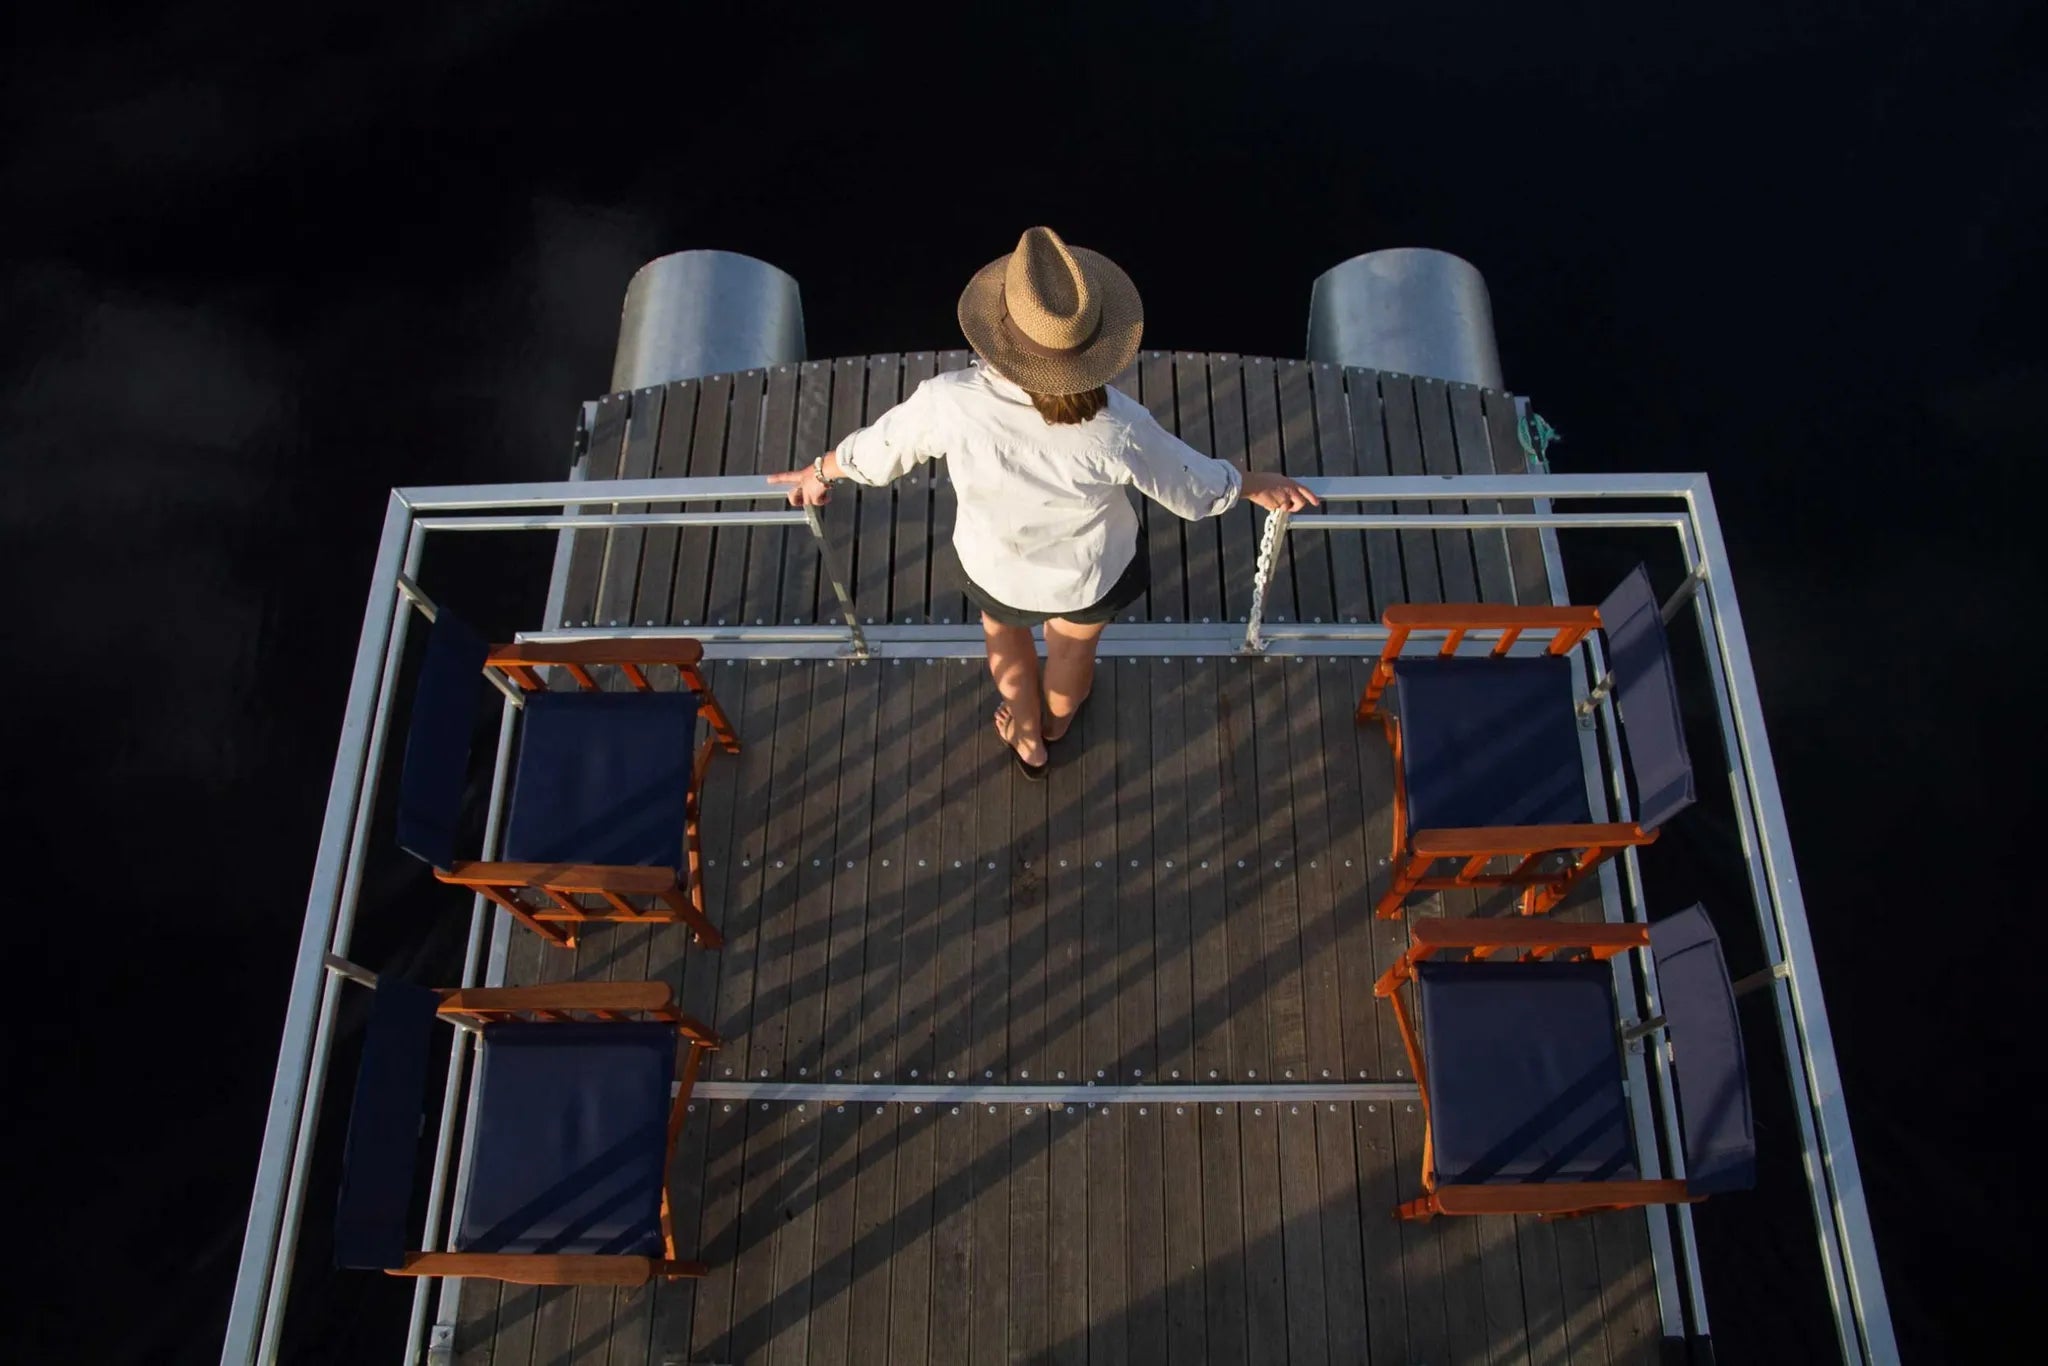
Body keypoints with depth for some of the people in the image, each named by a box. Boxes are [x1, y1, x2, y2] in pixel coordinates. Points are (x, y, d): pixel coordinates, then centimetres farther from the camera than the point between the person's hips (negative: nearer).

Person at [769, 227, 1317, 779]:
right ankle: (1057, 722, 69)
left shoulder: (950, 402, -36)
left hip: (999, 572, 1)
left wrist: (821, 470, 7)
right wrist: (1259, 484, 2)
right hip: (1095, 574, 0)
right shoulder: (1117, 430, -38)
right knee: (1073, 648, 35)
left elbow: (876, 449, -15)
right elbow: (1198, 490, -20)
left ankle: (1028, 741, 63)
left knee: (1004, 634, 38)